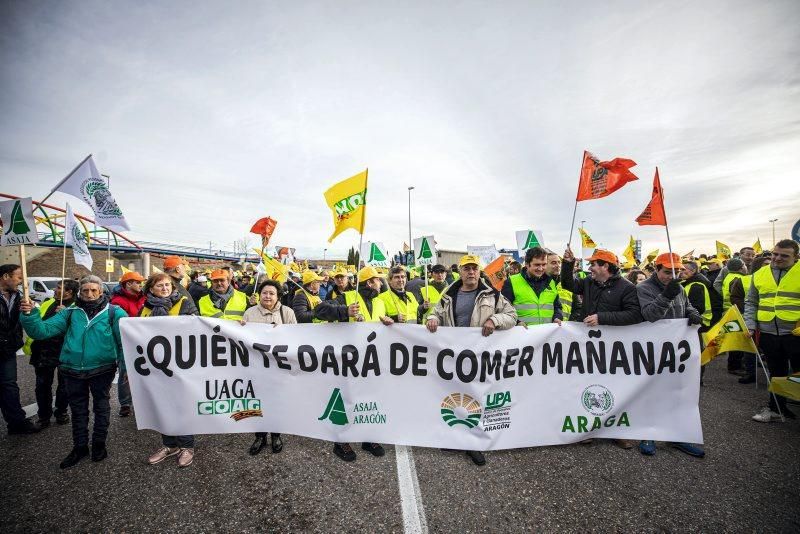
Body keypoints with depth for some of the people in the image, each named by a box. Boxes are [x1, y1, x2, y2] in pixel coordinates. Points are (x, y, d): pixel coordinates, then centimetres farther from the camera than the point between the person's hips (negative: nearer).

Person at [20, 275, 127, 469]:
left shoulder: (114, 312, -8)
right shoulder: (70, 313, 4)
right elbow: (42, 331, -2)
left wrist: (127, 366, -17)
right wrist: (29, 315, -20)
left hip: (102, 370, -3)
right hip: (72, 371, 3)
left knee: (101, 406, 14)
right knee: (78, 409, 17)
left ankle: (99, 443, 34)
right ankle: (79, 446, 36)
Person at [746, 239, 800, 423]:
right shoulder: (760, 274, 6)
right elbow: (750, 303, 11)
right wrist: (749, 325, 1)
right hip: (768, 334, 3)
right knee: (776, 373, 16)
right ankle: (775, 408, 28)